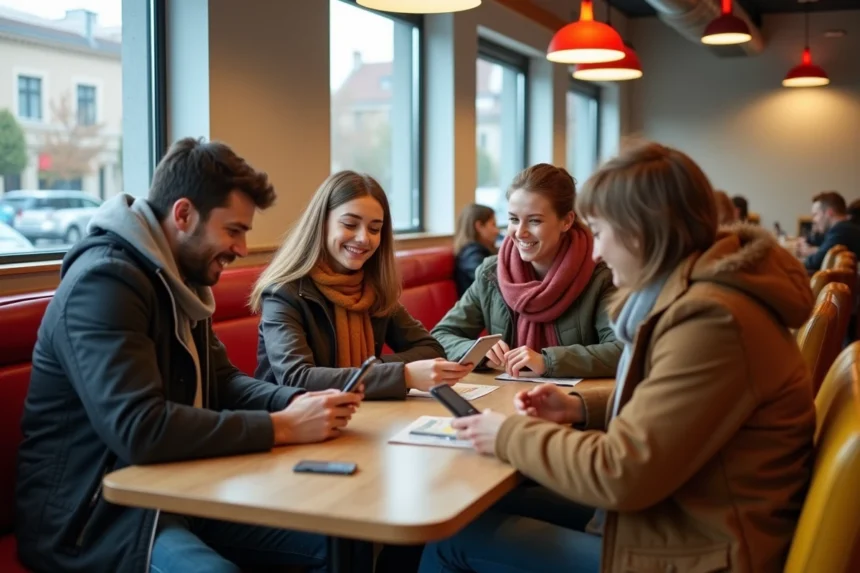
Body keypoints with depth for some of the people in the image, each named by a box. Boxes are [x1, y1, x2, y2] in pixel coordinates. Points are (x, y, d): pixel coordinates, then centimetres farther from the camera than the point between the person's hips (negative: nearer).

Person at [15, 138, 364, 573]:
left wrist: (295, 402, -7)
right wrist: (281, 427, -26)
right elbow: (140, 429, -31)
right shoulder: (103, 283, -21)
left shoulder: (179, 278, 9)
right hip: (92, 515, -8)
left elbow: (221, 381, 13)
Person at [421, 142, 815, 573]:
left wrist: (510, 435, -12)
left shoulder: (711, 320, -26)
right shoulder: (692, 292, 6)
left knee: (454, 537, -7)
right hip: (678, 516, 10)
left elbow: (621, 473, -25)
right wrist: (580, 408, 5)